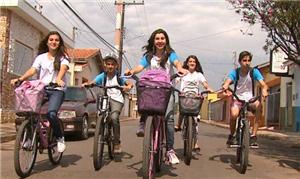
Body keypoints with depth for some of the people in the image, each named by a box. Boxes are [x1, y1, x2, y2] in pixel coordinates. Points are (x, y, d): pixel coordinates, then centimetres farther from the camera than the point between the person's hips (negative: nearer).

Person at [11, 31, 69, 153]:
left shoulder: (63, 57, 9)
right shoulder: (41, 57, 15)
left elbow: (63, 68, -12)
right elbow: (32, 70, 1)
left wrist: (58, 79, -34)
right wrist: (20, 79, -18)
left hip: (57, 90, -3)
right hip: (42, 89, 3)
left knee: (51, 113, -28)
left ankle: (60, 138, -5)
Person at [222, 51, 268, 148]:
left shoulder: (254, 71, -5)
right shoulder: (235, 72, -6)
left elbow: (263, 84, -15)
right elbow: (227, 82, -22)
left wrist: (264, 90, -40)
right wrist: (225, 87, -47)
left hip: (250, 99, 1)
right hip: (237, 99, -1)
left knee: (259, 105, -33)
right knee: (234, 115, -31)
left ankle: (253, 136, -26)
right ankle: (231, 136, -1)